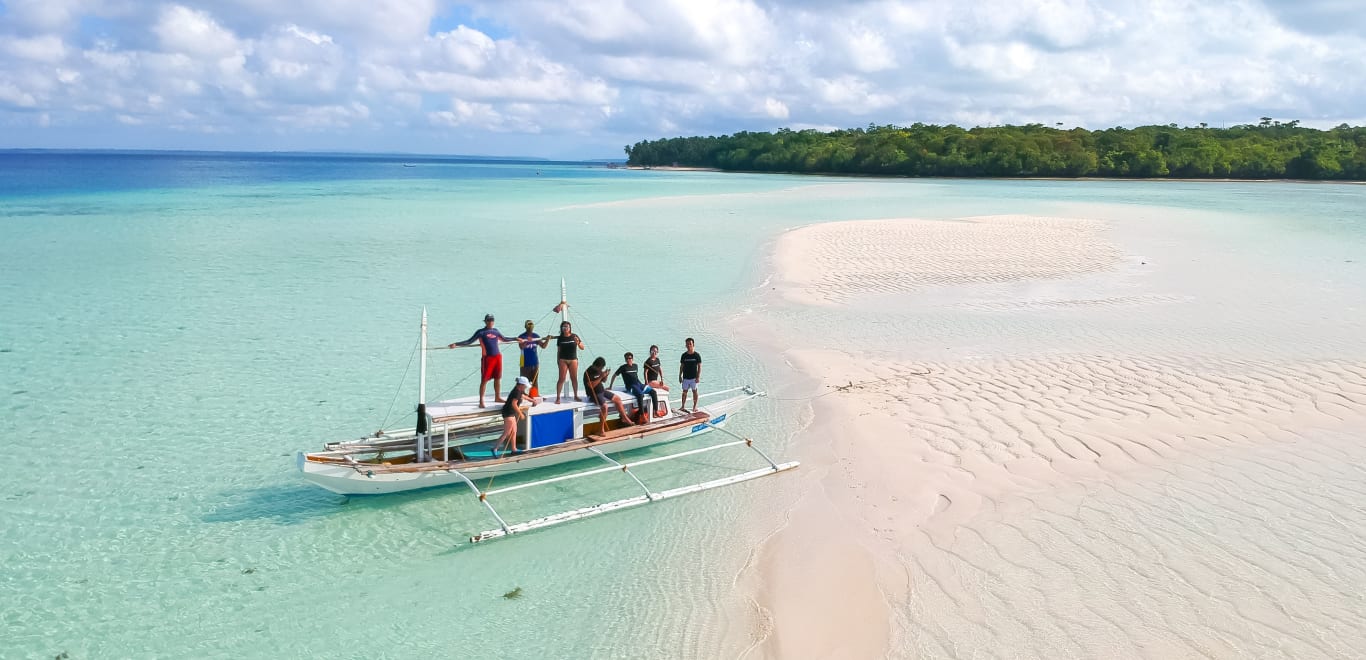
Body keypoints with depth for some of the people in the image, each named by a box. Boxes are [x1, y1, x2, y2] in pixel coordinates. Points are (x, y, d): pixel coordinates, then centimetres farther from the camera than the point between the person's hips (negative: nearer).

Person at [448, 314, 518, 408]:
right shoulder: (481, 332, -1)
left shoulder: (495, 331, 13)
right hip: (487, 358, -5)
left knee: (498, 378, 11)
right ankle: (481, 401, 0)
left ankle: (497, 397, 25)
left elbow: (504, 339, 29)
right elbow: (469, 342, -4)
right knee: (484, 380, -4)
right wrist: (456, 344, -13)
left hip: (497, 357, 5)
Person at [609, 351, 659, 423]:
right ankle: (642, 416, -40)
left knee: (653, 391, -16)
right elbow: (614, 375, 8)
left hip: (639, 384, 6)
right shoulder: (623, 367, 2)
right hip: (631, 387, -6)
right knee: (640, 394, -36)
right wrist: (610, 386, 9)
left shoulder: (636, 366, 17)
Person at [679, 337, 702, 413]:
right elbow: (681, 366, 8)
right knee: (684, 391, 8)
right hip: (685, 377, 2)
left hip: (694, 377, -2)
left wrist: (698, 377, -10)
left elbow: (699, 366, -5)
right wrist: (680, 376, 5)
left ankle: (695, 406, 16)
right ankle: (683, 406, 14)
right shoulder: (684, 355, 2)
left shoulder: (697, 355, -6)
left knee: (694, 391, 7)